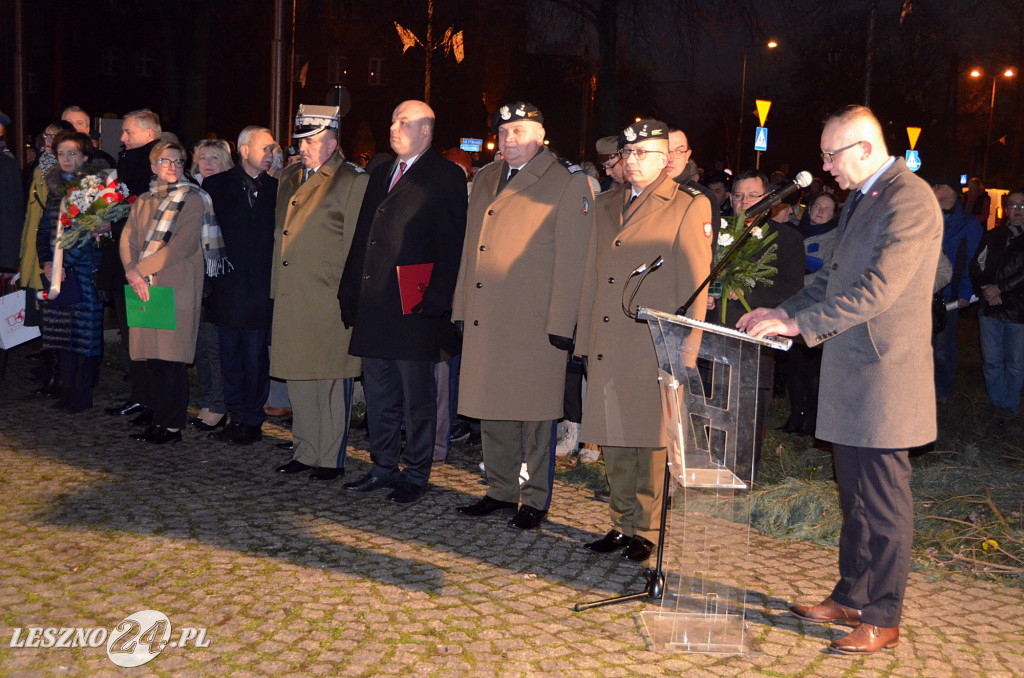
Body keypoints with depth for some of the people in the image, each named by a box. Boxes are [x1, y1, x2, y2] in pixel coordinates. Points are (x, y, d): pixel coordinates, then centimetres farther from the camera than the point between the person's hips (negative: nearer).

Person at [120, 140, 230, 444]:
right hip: (144, 288, 5)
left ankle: (172, 426, 2)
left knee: (171, 356, -5)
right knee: (151, 355, 6)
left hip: (176, 286, -5)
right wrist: (133, 272, -11)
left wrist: (140, 269, -13)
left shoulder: (192, 200, -1)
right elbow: (128, 240, 8)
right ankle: (157, 420, 16)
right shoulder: (144, 201, 16)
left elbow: (182, 245, -12)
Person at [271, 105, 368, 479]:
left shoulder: (353, 181, -6)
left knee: (330, 379, 1)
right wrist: (277, 289, 16)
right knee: (298, 379, 13)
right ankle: (306, 451, 25)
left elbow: (355, 248, -8)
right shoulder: (290, 177, 17)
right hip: (290, 300, 7)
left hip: (328, 303, -7)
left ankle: (331, 458, 11)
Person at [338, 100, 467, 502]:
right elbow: (362, 238, 18)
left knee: (417, 397, 2)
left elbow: (451, 245, -11)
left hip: (413, 308, -7)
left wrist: (436, 301, -18)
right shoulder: (381, 175, 18)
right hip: (374, 310, 7)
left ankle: (416, 476, 14)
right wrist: (349, 294, 12)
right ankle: (383, 468, 26)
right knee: (378, 394, 14)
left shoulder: (445, 178, -5)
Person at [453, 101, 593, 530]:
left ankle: (537, 499, 16)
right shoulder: (485, 180, 16)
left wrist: (561, 325, -12)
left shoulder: (568, 184, -3)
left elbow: (571, 261, -8)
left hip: (535, 323, -6)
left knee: (536, 414, 3)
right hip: (485, 321, 6)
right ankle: (501, 490, 27)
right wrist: (461, 308, 14)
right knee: (492, 411, 13)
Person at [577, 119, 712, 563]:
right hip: (607, 349, 5)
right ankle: (622, 524, 24)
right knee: (613, 441, 11)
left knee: (650, 441, 1)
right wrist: (584, 343, 14)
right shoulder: (606, 206, 17)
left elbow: (695, 287, -4)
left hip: (655, 349, -5)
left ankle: (646, 530, 15)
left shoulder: (690, 207, 0)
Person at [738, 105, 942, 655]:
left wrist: (800, 324, -25)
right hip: (848, 378, 9)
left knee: (884, 506, 2)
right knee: (856, 499, 18)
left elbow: (878, 288, -24)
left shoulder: (909, 200, -16)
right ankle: (850, 598, 30)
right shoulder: (861, 199, 15)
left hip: (883, 379, -9)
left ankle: (882, 620, 14)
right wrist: (785, 311, 9)